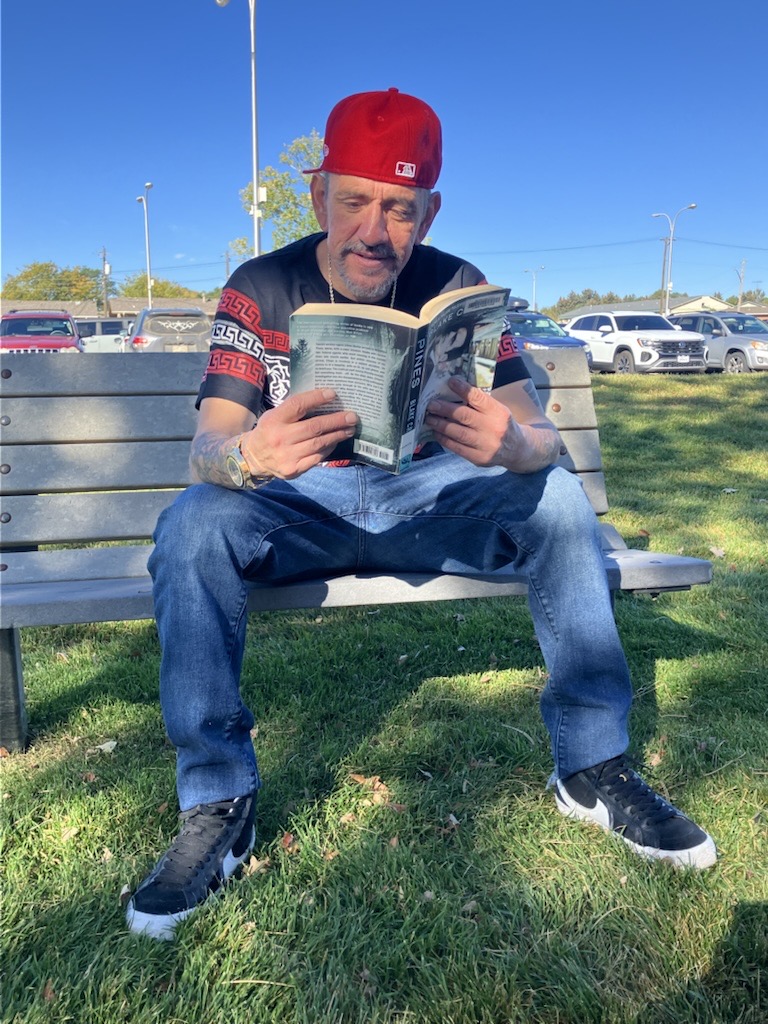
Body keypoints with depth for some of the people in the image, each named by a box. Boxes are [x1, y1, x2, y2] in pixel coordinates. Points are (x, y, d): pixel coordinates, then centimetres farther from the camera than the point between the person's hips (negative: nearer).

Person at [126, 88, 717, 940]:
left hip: (429, 498, 2)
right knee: (193, 526, -30)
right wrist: (249, 455, -46)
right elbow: (208, 446, -20)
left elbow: (542, 439, -13)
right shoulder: (259, 290, -10)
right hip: (301, 509, -1)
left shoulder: (458, 289, -6)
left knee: (556, 497, -21)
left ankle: (592, 769, -9)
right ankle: (218, 805, -18)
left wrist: (511, 445, -40)